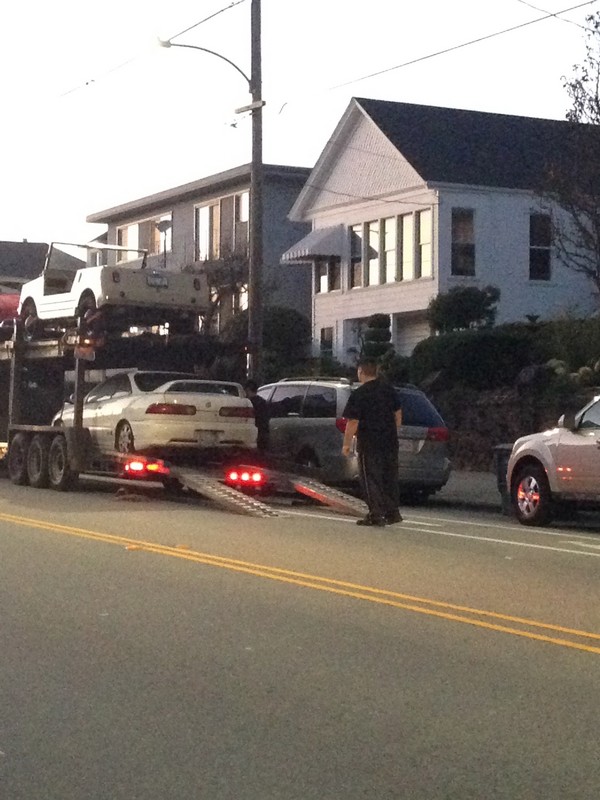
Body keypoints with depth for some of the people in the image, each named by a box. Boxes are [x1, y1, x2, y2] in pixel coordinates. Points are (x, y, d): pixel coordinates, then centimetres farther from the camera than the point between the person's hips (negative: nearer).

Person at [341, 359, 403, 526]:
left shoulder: (358, 395, -13)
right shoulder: (388, 389, 7)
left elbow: (353, 422, -15)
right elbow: (398, 413, 14)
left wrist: (346, 444, -7)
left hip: (369, 443, -6)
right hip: (390, 440, 6)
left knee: (370, 479, 1)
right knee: (390, 477, 15)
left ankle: (376, 515, -1)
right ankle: (393, 512, 20)